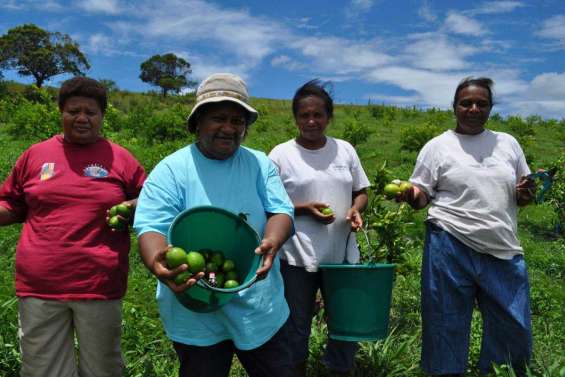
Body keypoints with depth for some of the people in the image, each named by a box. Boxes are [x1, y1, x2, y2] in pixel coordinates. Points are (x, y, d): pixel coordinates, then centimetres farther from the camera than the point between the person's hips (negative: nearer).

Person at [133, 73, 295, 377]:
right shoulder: (171, 170, -7)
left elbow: (280, 211, -4)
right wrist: (157, 263, -39)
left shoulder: (260, 164, 3)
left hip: (260, 307, 3)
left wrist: (271, 243, -28)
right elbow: (151, 227, -15)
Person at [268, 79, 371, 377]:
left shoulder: (345, 149, 6)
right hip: (297, 257, -3)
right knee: (297, 325, 12)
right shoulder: (281, 154, -4)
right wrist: (304, 209, -18)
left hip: (342, 254, 3)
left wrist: (356, 210, -8)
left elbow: (361, 192, 14)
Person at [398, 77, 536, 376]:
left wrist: (526, 194, -4)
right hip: (451, 248, -3)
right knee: (447, 326, 7)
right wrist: (411, 194, -20)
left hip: (503, 251, 4)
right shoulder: (437, 146, 1)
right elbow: (421, 198, 2)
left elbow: (521, 197, 19)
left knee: (515, 328, 10)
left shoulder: (508, 143, 12)